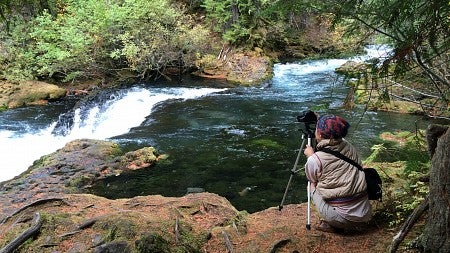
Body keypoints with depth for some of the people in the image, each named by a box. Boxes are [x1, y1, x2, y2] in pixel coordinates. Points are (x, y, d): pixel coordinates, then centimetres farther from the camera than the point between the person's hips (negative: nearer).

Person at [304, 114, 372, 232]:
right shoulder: (349, 147, 3)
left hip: (344, 218, -5)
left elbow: (313, 180, 10)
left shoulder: (314, 160, -12)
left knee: (312, 186, 15)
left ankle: (330, 225, 8)